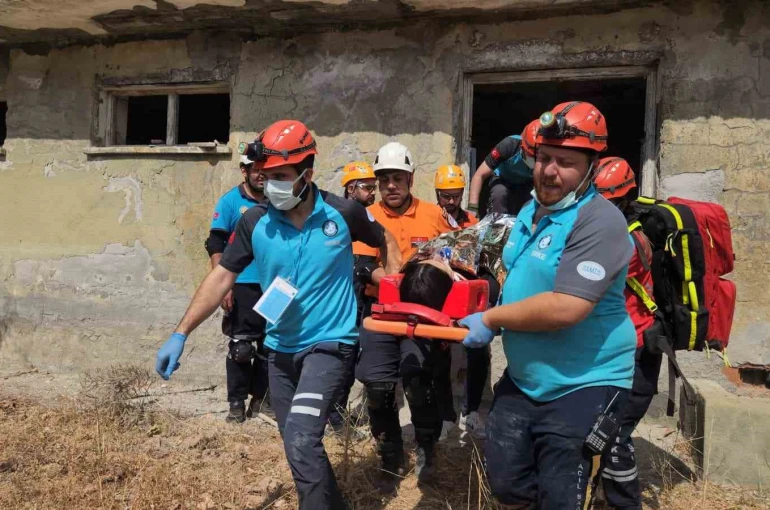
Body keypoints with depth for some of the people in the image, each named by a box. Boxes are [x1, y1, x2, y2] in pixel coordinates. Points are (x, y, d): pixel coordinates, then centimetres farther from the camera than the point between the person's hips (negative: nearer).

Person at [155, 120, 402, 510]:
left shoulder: (343, 213, -11)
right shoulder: (255, 221, -7)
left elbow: (385, 242, 7)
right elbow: (222, 276, -3)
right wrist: (181, 333, -7)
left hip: (329, 343, -4)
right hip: (280, 348, 4)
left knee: (301, 439, -21)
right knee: (297, 445, 16)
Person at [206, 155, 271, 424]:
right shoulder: (230, 201, -2)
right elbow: (215, 245, -5)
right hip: (242, 286, -4)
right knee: (240, 347, 0)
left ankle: (260, 398, 24)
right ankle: (237, 403, 13)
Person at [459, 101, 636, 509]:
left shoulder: (599, 222, -22)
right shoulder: (530, 211, 7)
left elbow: (565, 308, -31)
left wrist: (491, 319, -19)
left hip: (583, 387, -8)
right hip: (523, 381, 8)